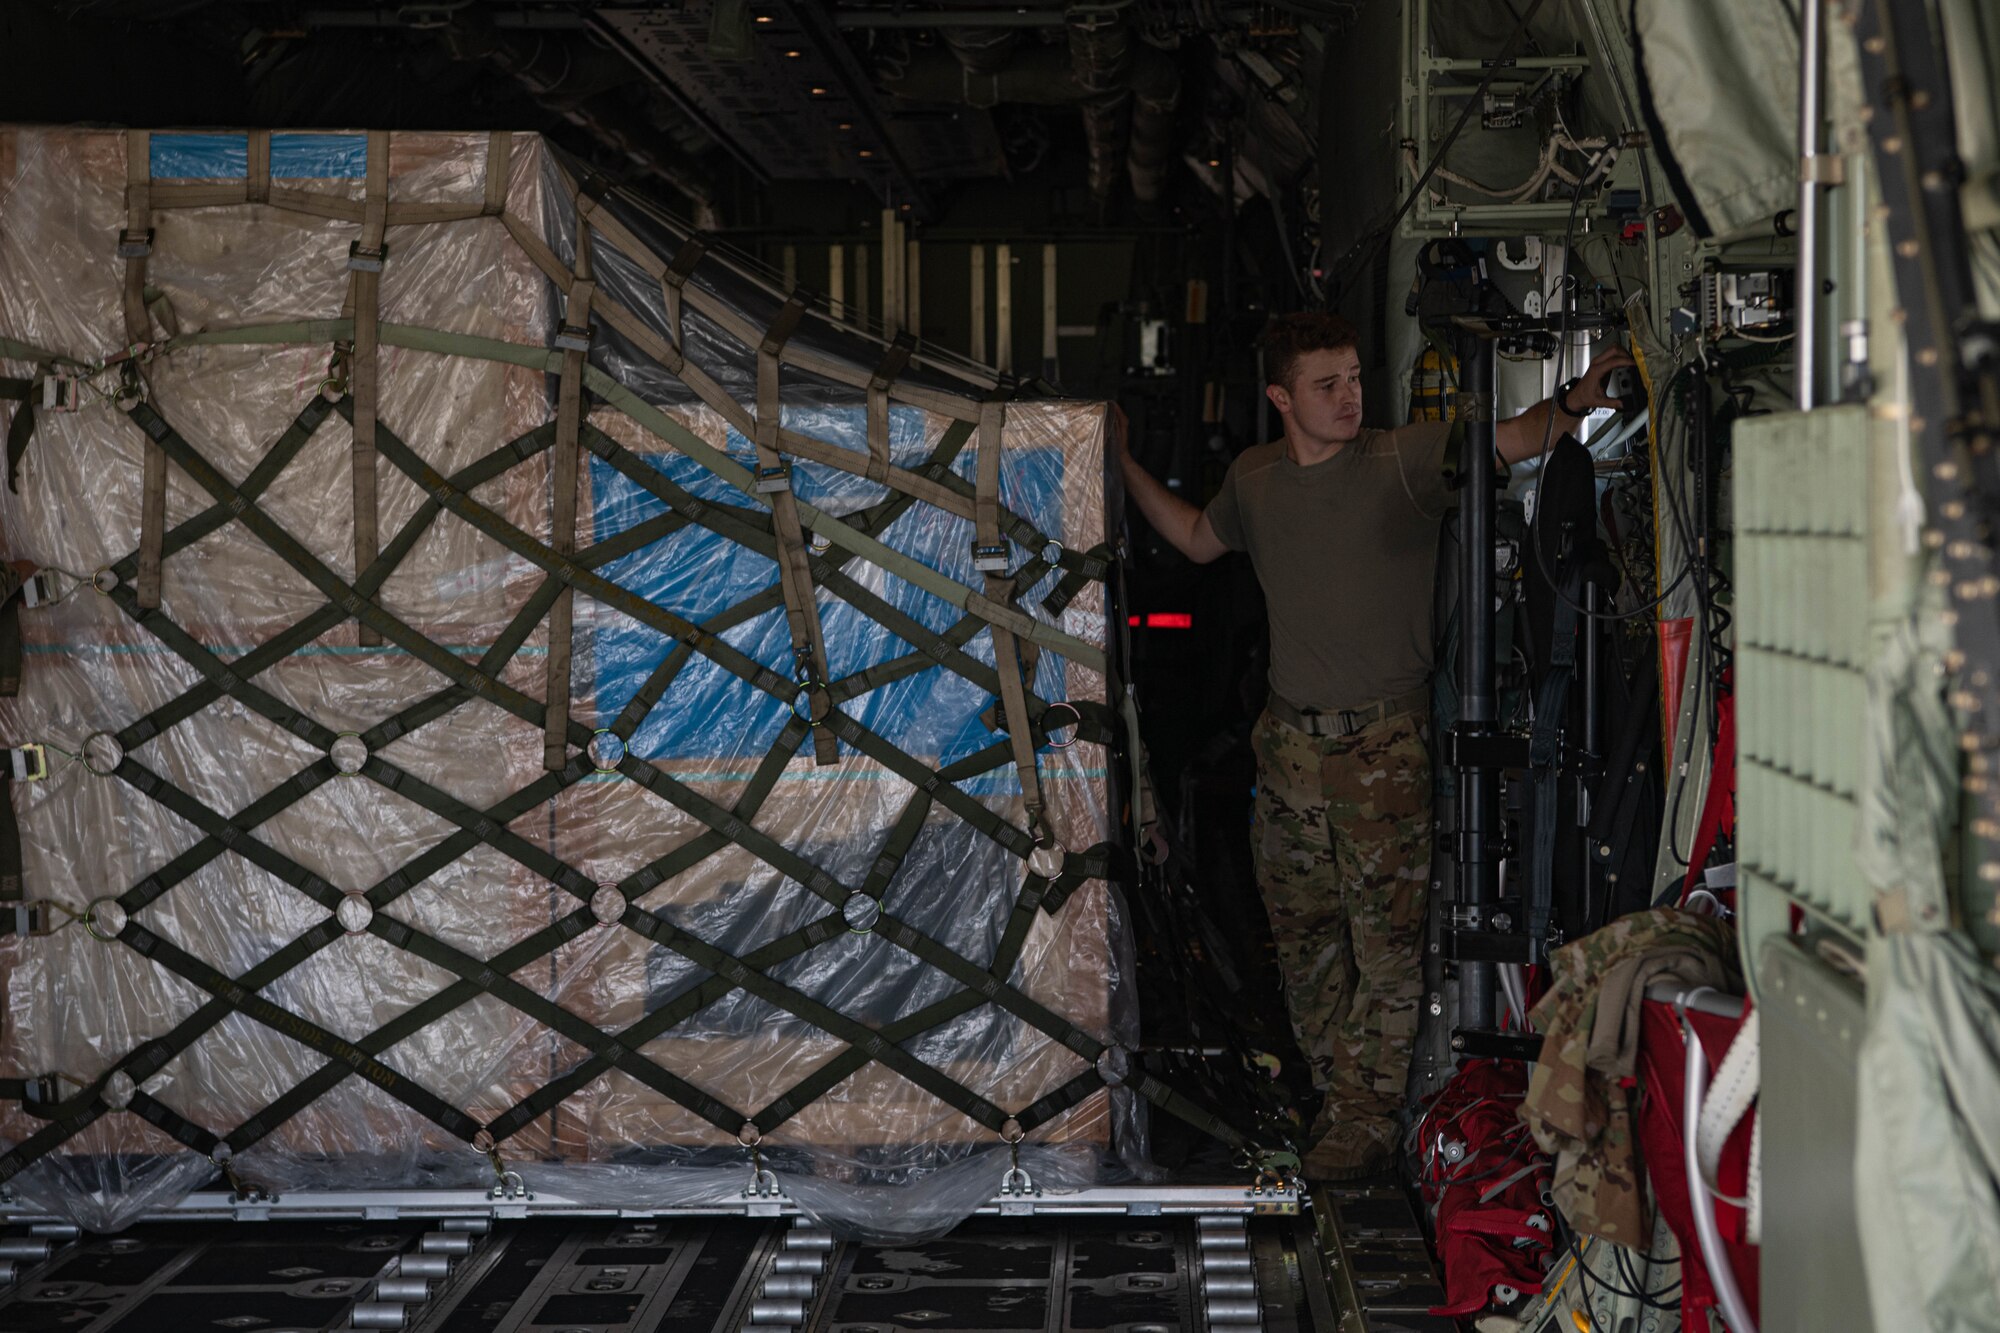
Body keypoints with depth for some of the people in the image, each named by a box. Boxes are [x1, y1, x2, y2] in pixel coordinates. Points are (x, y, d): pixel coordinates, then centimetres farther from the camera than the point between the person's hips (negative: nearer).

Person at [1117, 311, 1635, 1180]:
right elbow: (1198, 540, 26)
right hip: (1290, 738, 5)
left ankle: (1369, 1118, 5)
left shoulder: (1405, 460, -7)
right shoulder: (1253, 478, 8)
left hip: (1384, 740, -5)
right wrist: (1122, 464, 24)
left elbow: (1507, 440, -19)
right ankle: (1333, 1093, 27)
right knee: (1302, 932, 13)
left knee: (1386, 936, -3)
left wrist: (1570, 404, -38)